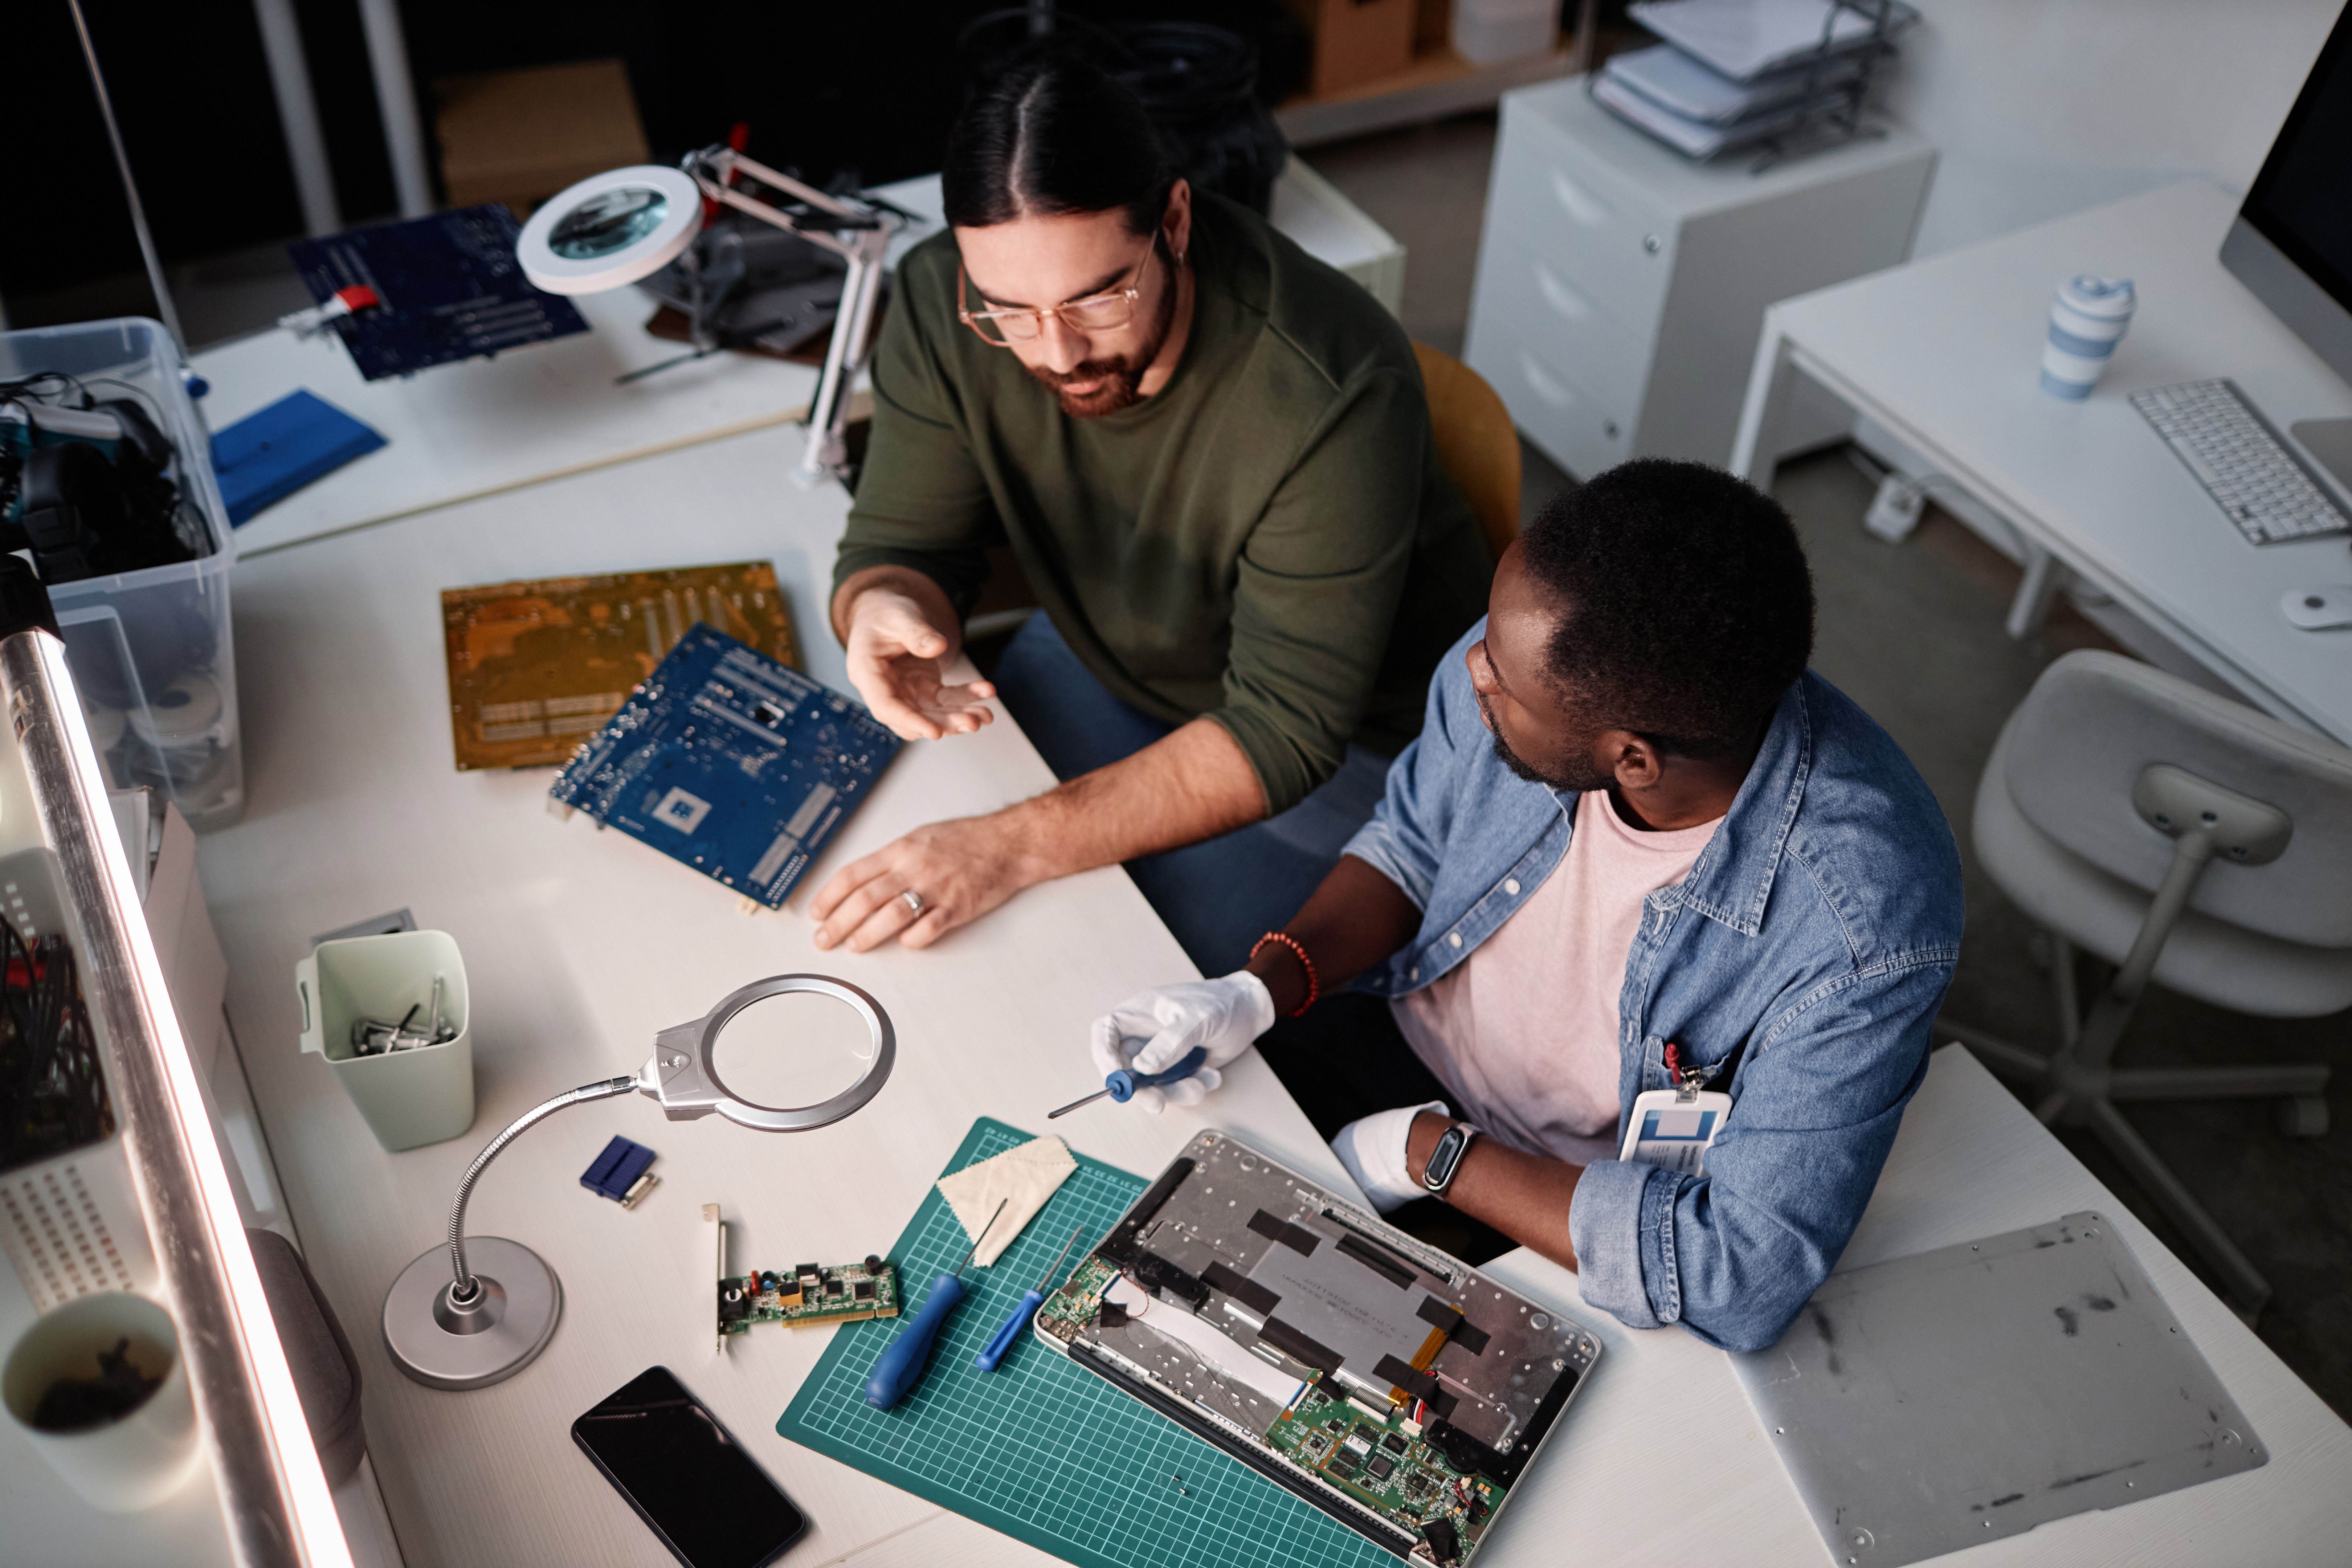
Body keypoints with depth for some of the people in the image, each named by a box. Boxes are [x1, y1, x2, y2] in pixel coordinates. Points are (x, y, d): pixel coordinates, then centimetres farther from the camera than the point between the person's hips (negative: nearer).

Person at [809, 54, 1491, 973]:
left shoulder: (1334, 392, -36)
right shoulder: (940, 306, -20)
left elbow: (1283, 733, -33)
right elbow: (899, 542, -10)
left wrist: (1016, 846, -43)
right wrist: (882, 608, -37)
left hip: (1348, 735, -4)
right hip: (1099, 656, 5)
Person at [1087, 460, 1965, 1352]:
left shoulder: (1865, 928, -35)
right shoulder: (1546, 662, -21)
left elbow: (1745, 1275, -30)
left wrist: (1434, 1156, -24)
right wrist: (1260, 991, -17)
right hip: (1393, 1043, 4)